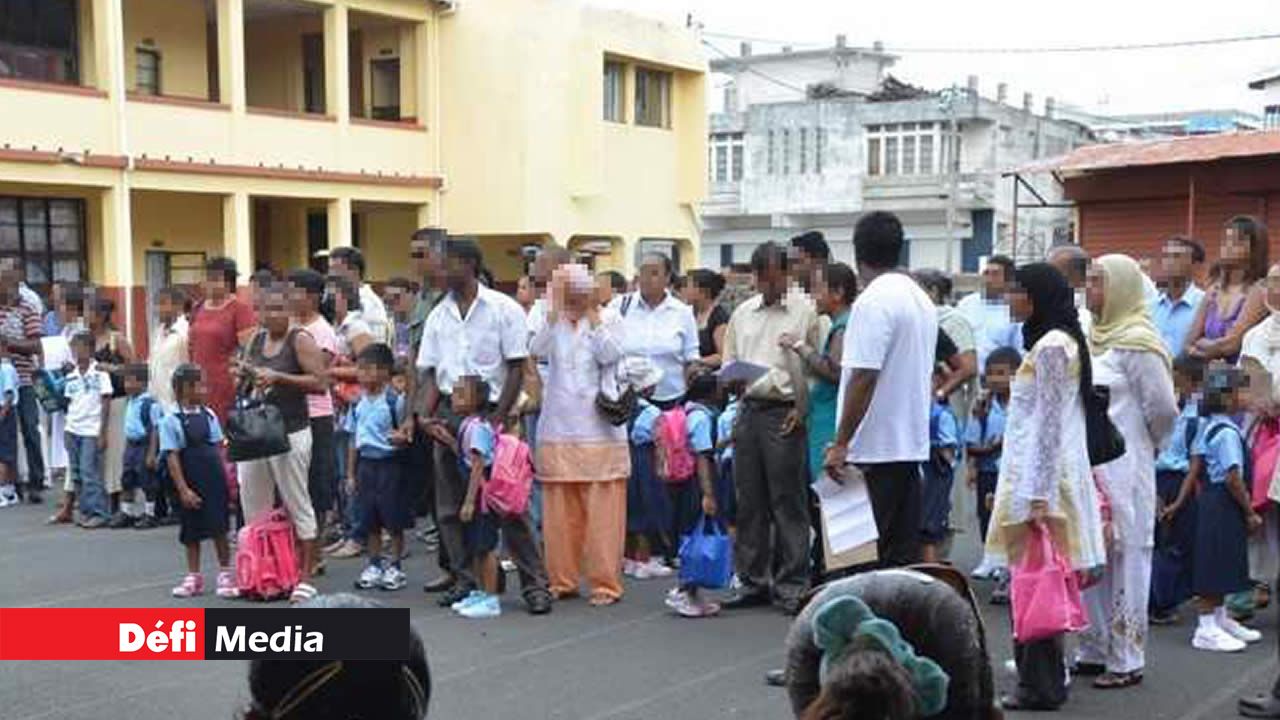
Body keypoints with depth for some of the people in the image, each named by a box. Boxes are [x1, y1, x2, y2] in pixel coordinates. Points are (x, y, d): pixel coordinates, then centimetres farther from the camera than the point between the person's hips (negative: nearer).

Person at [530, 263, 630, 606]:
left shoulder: (609, 318, 4)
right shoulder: (552, 319, 9)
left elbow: (610, 355, -12)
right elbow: (537, 350, -9)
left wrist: (592, 315, -8)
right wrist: (555, 309, -10)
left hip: (599, 428, -2)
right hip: (558, 428, 3)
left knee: (602, 510, -2)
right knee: (559, 509, 6)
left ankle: (605, 582, 5)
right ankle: (562, 579, 17)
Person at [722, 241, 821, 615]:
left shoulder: (805, 312, 0)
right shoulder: (742, 314, 15)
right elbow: (728, 364, 19)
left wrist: (802, 408, -11)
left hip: (784, 411, -5)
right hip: (748, 409, 5)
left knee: (788, 501, -2)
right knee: (749, 501, 8)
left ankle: (791, 586, 4)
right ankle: (753, 580, 17)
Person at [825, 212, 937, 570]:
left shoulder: (873, 301, -15)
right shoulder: (922, 299, 14)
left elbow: (863, 378, -20)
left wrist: (840, 443, -16)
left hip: (877, 446, -9)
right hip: (913, 443, 9)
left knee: (879, 553, -4)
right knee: (905, 546, 12)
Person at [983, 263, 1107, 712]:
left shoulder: (1051, 346, -12)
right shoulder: (1051, 342, 17)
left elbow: (1050, 424, -17)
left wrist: (1039, 494, -19)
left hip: (1041, 476, -10)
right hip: (1035, 474, 10)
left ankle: (1042, 685, 1)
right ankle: (1040, 679, 17)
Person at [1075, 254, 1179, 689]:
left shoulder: (1136, 343, -11)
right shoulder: (1096, 338, 12)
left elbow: (1163, 409, -11)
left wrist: (1146, 446, 3)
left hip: (1121, 469, -8)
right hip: (1088, 468, 8)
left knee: (1125, 560, 0)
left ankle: (1126, 660, 8)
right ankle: (1093, 651, 23)